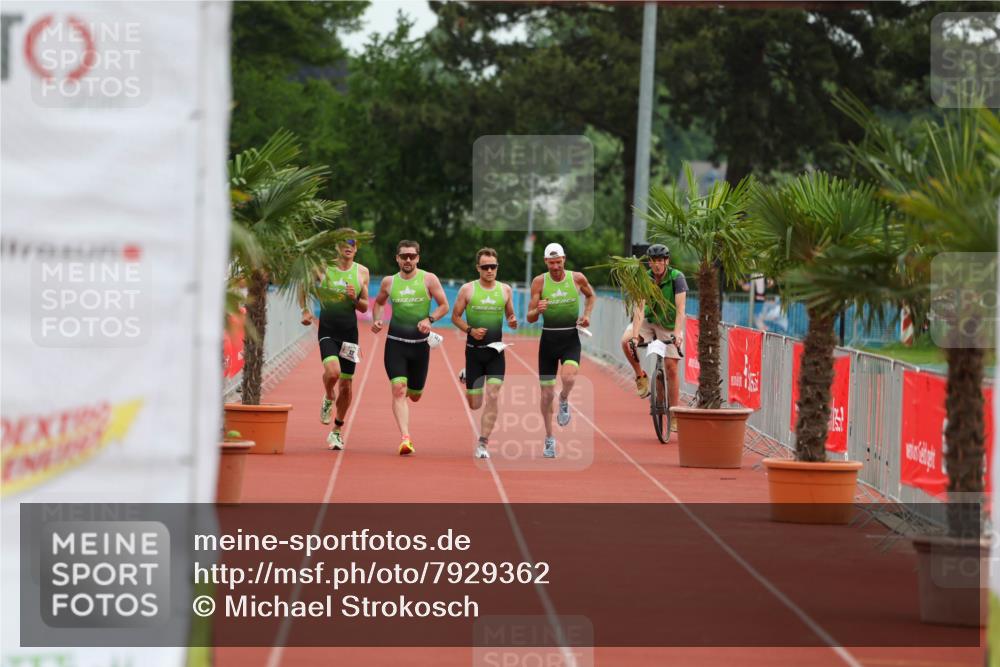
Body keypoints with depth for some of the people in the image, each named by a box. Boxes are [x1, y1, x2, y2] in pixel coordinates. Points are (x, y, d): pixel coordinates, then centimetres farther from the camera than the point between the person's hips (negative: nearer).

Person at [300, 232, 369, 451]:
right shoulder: (323, 267, -2)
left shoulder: (361, 272, 4)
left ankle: (337, 430, 22)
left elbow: (364, 307, 10)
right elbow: (303, 288, 13)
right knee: (333, 371, -27)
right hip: (327, 331, -2)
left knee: (346, 384, 5)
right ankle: (328, 399, 8)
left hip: (350, 332, 2)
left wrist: (355, 298, -10)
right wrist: (305, 311, 0)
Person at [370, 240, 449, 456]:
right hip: (395, 342, 0)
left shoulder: (429, 280, -2)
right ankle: (405, 438, -22)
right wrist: (376, 320, 1)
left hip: (420, 343, 0)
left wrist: (429, 319, -16)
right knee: (399, 390, -17)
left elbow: (444, 306, 1)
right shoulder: (389, 282, 4)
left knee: (414, 395, 11)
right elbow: (378, 302, 21)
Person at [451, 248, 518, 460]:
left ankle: (483, 443, -5)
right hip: (474, 350, -1)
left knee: (492, 398, -13)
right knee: (474, 404, 4)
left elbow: (510, 315, 16)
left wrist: (513, 322, -8)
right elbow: (455, 316, 3)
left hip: (496, 351, 1)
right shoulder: (467, 289, -2)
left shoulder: (505, 290, 5)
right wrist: (470, 330, -13)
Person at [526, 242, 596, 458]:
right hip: (548, 338, 1)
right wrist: (538, 310, -25)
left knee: (569, 377, -30)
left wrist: (587, 314, 3)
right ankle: (549, 439, 20)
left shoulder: (577, 278, -2)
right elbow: (530, 318, -3)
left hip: (570, 338, -1)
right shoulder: (539, 282, -4)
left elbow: (591, 295, 21)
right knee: (546, 393, 4)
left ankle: (564, 401, 5)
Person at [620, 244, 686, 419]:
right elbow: (639, 308, -25)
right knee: (626, 341, -27)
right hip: (648, 321, 2)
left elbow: (680, 308, -30)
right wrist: (635, 335, -38)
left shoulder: (677, 278, -20)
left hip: (669, 325, -2)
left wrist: (677, 333, -44)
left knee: (671, 368, -7)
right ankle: (641, 376, -4)